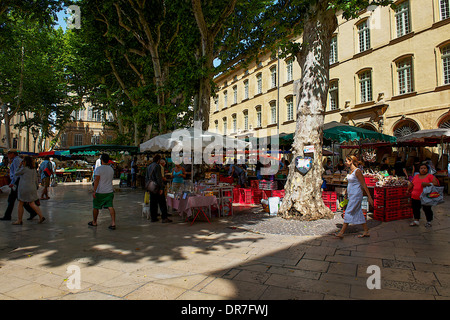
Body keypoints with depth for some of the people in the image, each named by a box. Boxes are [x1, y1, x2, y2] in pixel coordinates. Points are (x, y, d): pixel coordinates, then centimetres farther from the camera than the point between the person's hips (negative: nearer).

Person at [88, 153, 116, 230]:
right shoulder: (111, 169, 7)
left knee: (96, 207, 14)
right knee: (110, 207, -1)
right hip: (110, 191, 4)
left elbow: (96, 180, -19)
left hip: (100, 192, -4)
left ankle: (94, 222, 29)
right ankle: (113, 223, -11)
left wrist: (94, 191, -20)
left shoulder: (98, 169, -11)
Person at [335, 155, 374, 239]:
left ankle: (341, 233, -3)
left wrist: (369, 197, -14)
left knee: (348, 213, -7)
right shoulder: (351, 171, 11)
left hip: (356, 195, -9)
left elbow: (364, 185, -15)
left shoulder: (357, 171, -16)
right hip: (351, 195, 9)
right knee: (358, 213, 12)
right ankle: (366, 232, 21)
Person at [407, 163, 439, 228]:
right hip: (415, 197, 5)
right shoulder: (416, 176, 13)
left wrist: (427, 184, -23)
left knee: (427, 209, 3)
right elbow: (411, 184, 23)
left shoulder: (430, 176, -1)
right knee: (415, 209, 9)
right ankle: (416, 221, 22)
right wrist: (408, 190, 11)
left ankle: (429, 222, 21)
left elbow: (436, 183, -10)